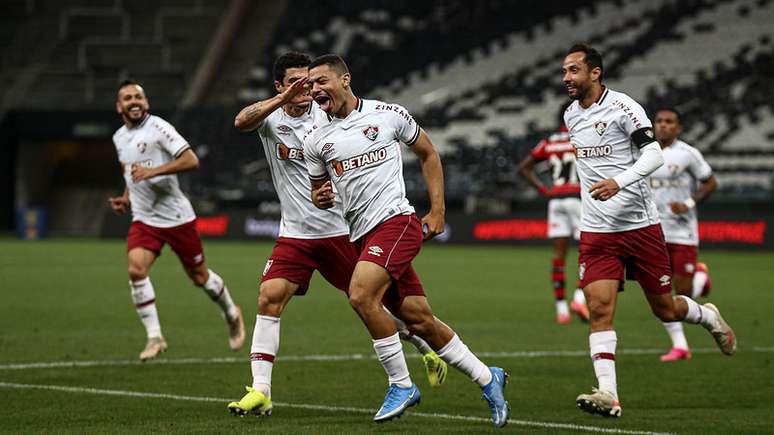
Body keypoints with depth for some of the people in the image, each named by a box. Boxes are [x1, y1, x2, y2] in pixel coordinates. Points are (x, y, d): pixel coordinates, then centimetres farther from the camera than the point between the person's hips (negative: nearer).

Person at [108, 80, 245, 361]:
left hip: (177, 217, -5)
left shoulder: (157, 127, -12)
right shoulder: (119, 138, 10)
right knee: (136, 269, -20)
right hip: (144, 219, 5)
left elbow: (191, 160, -20)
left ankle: (231, 314, 37)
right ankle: (155, 337, -13)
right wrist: (126, 198, 10)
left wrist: (153, 171, -28)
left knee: (199, 276, 8)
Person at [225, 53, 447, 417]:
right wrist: (284, 98, -39)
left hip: (340, 231, -1)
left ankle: (427, 348, 33)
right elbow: (241, 121, -27)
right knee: (269, 299, -15)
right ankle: (260, 391, -12)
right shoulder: (270, 116, -4)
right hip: (294, 234, 1)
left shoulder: (328, 114, -5)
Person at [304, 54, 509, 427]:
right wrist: (321, 198, -4)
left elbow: (428, 155, 12)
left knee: (361, 295, -25)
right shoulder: (315, 142, 10)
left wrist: (437, 212, 6)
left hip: (396, 221, -5)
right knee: (420, 321, 3)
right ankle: (487, 378, 19)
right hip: (363, 237, 5)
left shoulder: (388, 114, 0)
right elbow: (320, 193, 21)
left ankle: (401, 385, -12)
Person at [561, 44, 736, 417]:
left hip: (640, 225, -4)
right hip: (596, 231, 4)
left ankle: (708, 316, 41)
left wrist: (619, 182, -35)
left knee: (665, 309, 7)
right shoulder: (571, 115, 11)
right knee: (599, 308, -15)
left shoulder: (622, 107, -11)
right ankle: (608, 394, -20)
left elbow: (653, 153, -20)